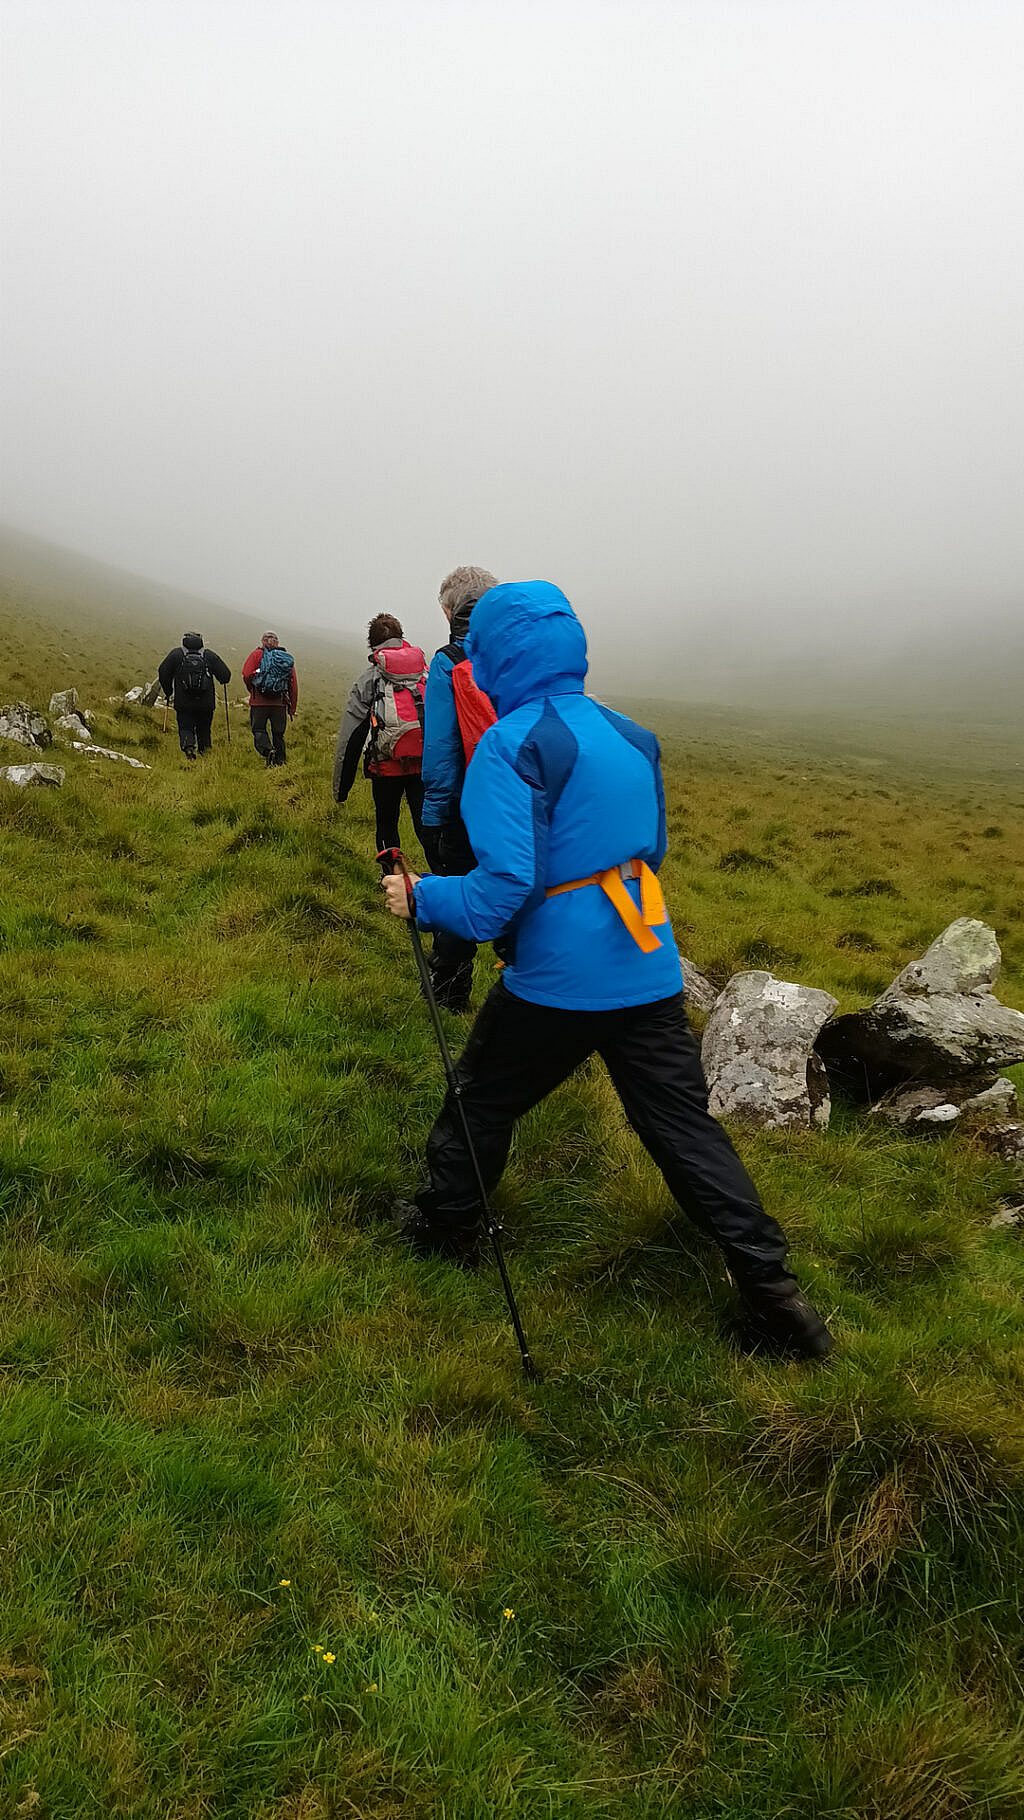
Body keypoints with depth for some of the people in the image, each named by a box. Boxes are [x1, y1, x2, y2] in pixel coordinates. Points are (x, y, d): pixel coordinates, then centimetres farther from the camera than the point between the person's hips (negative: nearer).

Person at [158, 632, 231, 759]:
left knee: (185, 727, 2)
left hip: (183, 702, -1)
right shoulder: (209, 655, 4)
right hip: (206, 704, 1)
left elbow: (163, 672, 1)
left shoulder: (176, 654, 4)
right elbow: (225, 675, 2)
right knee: (204, 729, 16)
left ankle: (188, 745, -25)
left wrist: (168, 692, 14)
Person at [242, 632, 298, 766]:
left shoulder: (257, 654, 2)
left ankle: (268, 750, -20)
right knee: (278, 734, 11)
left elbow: (247, 675, -9)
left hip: (259, 701, -3)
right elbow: (293, 685, 10)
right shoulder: (287, 658, 12)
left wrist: (252, 690, 11)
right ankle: (281, 762, 10)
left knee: (258, 730, 5)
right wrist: (292, 709, 15)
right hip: (280, 703, 3)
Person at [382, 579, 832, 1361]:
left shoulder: (512, 745, -14)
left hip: (554, 980, -5)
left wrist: (422, 897, -7)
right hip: (649, 971, 5)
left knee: (482, 1104, 18)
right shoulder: (632, 736, 7)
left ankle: (443, 1231, 36)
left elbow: (504, 883, -22)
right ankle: (772, 1290, 11)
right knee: (687, 1127, 10)